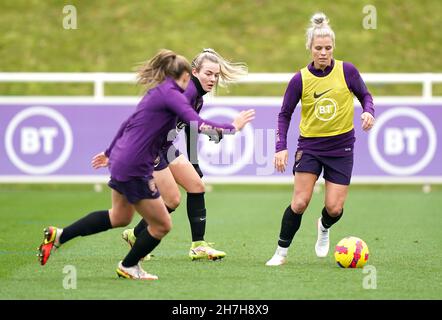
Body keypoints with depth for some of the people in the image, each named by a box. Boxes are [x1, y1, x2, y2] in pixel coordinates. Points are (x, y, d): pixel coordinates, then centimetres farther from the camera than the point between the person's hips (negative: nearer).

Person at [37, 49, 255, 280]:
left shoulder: (157, 92, 14)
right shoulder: (171, 94, -15)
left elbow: (129, 123, 23)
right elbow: (198, 125, -26)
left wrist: (110, 153, 33)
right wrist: (233, 127, -15)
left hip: (121, 159, 10)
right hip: (134, 169, -10)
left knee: (119, 217, 28)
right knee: (162, 225, 5)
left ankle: (58, 236, 27)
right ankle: (128, 267, 25)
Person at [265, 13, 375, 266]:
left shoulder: (347, 71, -8)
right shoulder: (300, 80, -7)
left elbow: (365, 95, 7)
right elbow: (285, 114, 2)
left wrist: (368, 112, -15)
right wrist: (281, 147, -8)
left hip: (341, 147, 1)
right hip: (310, 146, 0)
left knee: (334, 208, -2)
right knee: (299, 202, -12)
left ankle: (324, 227, 34)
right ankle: (281, 252, 4)